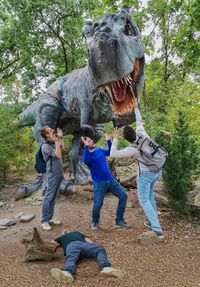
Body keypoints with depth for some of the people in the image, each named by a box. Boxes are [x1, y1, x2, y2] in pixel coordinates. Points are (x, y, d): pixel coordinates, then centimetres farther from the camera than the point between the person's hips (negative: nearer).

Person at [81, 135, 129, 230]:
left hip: (111, 179, 6)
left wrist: (109, 141, 13)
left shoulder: (99, 150, 9)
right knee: (98, 204, -12)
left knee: (123, 196, 4)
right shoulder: (87, 154, -9)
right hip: (99, 183, -6)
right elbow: (85, 161, -34)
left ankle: (119, 220, 17)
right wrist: (86, 147, -41)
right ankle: (95, 222, 21)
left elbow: (110, 152, 25)